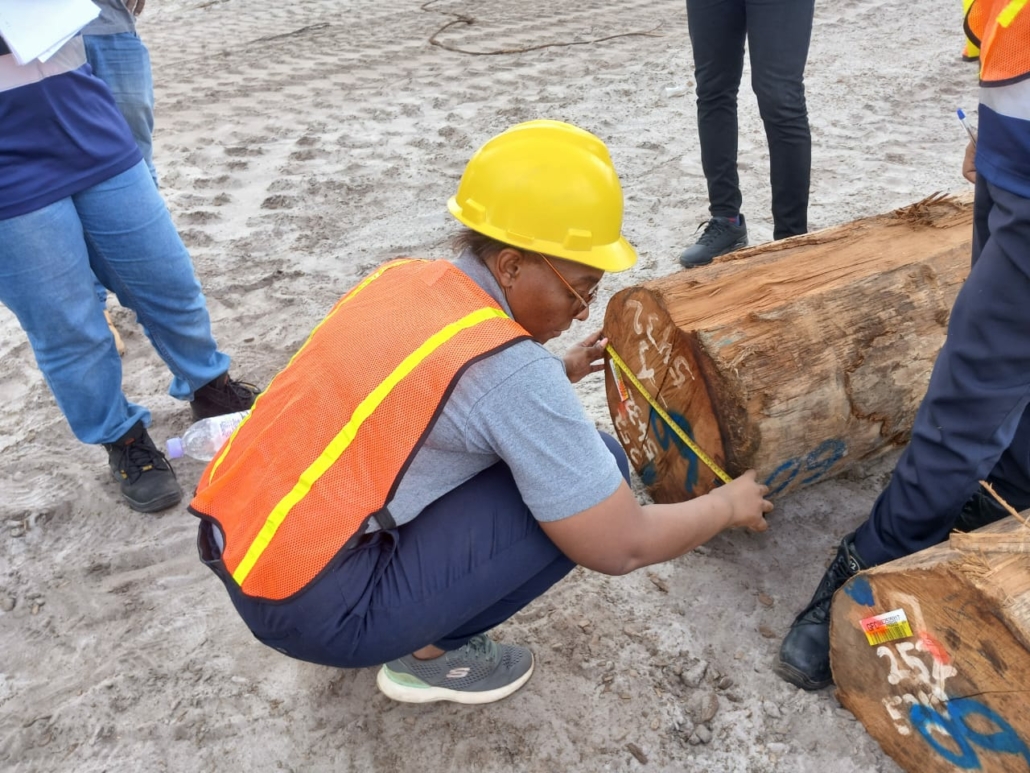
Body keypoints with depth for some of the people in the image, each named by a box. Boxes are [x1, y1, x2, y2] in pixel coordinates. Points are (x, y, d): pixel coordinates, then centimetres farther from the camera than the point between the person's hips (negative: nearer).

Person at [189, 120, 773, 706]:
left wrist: (559, 372, 23)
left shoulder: (405, 278, 3)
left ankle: (419, 632, 17)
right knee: (598, 467, -8)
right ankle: (428, 653, 5)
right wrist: (729, 505, 4)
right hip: (315, 606, -8)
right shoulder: (511, 370, -21)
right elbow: (621, 546, -13)